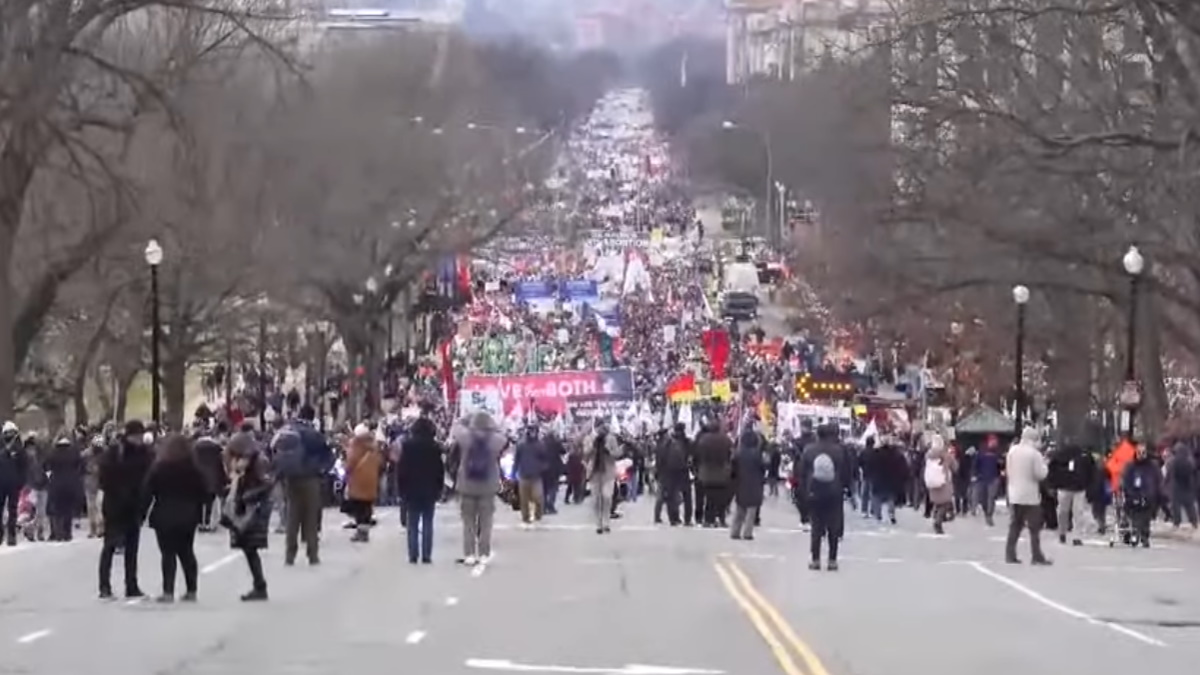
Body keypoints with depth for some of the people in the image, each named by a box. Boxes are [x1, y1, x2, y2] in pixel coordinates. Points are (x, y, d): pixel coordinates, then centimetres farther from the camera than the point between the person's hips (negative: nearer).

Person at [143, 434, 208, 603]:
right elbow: (203, 493, 5)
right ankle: (191, 590, 13)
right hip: (188, 517, 4)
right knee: (187, 552, 13)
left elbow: (147, 493, -6)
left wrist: (142, 514, 0)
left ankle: (168, 592, -10)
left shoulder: (157, 469, -5)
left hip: (165, 517, -4)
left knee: (168, 553, -4)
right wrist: (198, 512, 12)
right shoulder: (194, 470, 3)